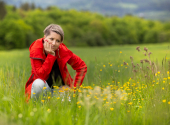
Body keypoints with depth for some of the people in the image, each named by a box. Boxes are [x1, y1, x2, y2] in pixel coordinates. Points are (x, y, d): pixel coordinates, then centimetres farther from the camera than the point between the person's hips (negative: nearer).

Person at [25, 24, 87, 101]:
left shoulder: (63, 51, -14)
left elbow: (82, 66, -1)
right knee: (38, 83, -37)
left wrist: (74, 87, -7)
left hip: (60, 87, 3)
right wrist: (51, 55, -31)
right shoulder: (36, 50, -20)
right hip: (44, 86, -3)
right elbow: (41, 75, -29)